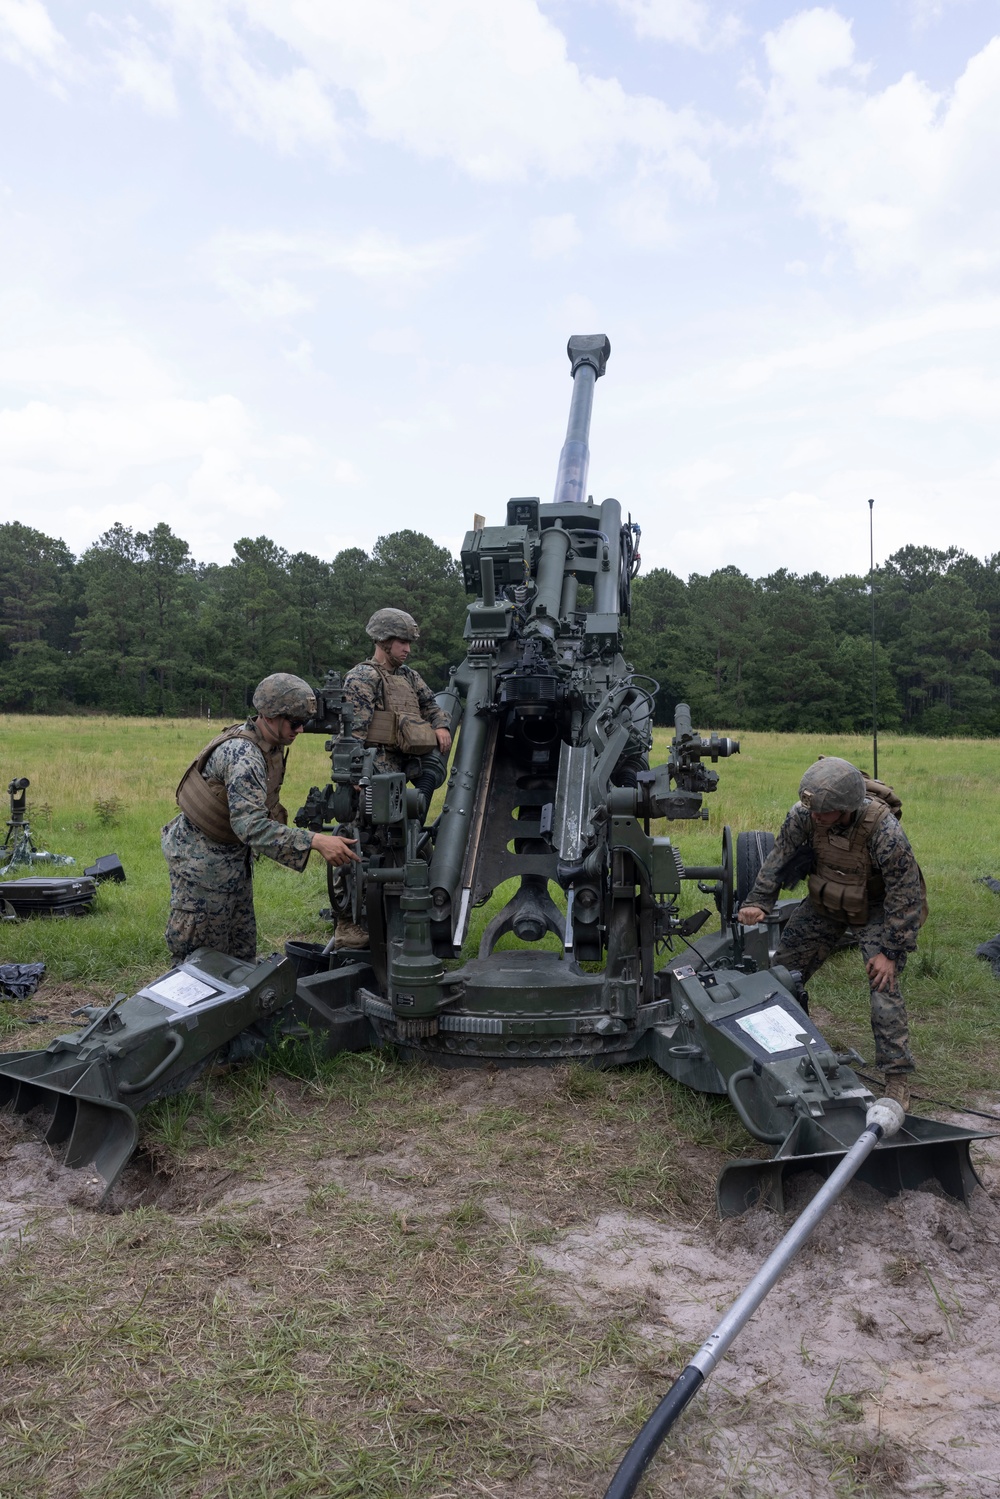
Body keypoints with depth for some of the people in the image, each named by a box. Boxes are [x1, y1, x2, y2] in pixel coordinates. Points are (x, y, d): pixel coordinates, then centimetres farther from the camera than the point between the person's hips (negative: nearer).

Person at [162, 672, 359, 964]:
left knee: (241, 950, 13)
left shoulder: (272, 746, 0)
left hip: (232, 852, 9)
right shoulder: (243, 754, -29)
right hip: (201, 857, -9)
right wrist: (316, 841, -45)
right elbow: (250, 825, -39)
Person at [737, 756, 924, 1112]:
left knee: (883, 986, -16)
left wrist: (891, 950, -24)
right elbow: (778, 857, -8)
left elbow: (905, 894, -26)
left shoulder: (884, 831, -36)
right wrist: (758, 901, -17)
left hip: (875, 909, -4)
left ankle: (898, 1078, -4)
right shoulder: (804, 814, -24)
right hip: (824, 902, 5)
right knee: (784, 968, 7)